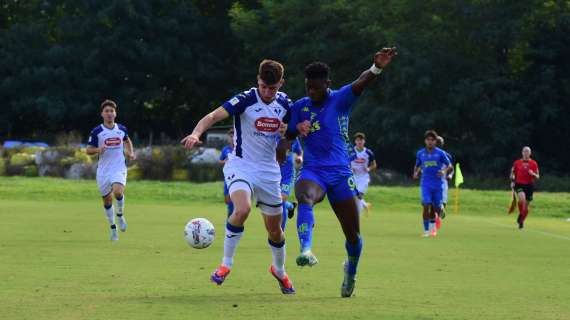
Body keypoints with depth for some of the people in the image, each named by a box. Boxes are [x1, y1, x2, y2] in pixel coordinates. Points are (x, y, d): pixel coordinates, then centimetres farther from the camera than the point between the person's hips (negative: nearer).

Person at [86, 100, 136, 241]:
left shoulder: (122, 129, 4)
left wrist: (131, 153, 10)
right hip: (103, 170, 0)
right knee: (107, 199, 6)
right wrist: (98, 149, -21)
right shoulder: (96, 131, -4)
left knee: (118, 192, -26)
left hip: (119, 168, 0)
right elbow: (88, 150, -1)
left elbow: (127, 140, 26)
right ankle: (113, 228, 23)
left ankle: (120, 215, 3)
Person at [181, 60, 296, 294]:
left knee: (274, 229, 11)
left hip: (269, 170, 5)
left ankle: (279, 270, 39)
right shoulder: (246, 99, -16)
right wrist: (196, 133, -47)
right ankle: (226, 263, -14)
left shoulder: (284, 103, 1)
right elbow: (214, 116, -27)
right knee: (242, 209, -32)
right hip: (241, 166, -5)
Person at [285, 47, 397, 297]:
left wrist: (377, 68, -45)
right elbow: (288, 135, 20)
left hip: (340, 174, -1)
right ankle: (306, 251, -56)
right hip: (312, 171, 1)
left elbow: (360, 84, -24)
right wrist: (298, 129, -6)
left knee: (353, 235, 5)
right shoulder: (300, 106, 7)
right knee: (304, 197, -37)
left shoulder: (340, 99, -3)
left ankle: (351, 271, 36)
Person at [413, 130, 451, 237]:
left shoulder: (440, 153, -2)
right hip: (425, 184, 0)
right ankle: (426, 230, -9)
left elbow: (448, 164, 4)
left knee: (436, 208, 6)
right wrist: (416, 173, -2)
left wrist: (444, 171, -16)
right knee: (426, 206, -16)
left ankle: (432, 226, 39)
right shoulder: (420, 153, 4)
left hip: (438, 184, 0)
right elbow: (417, 166, 19)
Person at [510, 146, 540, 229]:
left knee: (526, 206, 5)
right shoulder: (517, 163, 4)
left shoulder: (534, 163, 3)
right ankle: (520, 215, -7)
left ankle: (522, 221, 24)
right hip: (519, 184, -1)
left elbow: (537, 177, 4)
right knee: (522, 198, -30)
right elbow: (512, 173, 15)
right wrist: (512, 181, 0)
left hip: (529, 185, 1)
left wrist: (533, 174, -17)